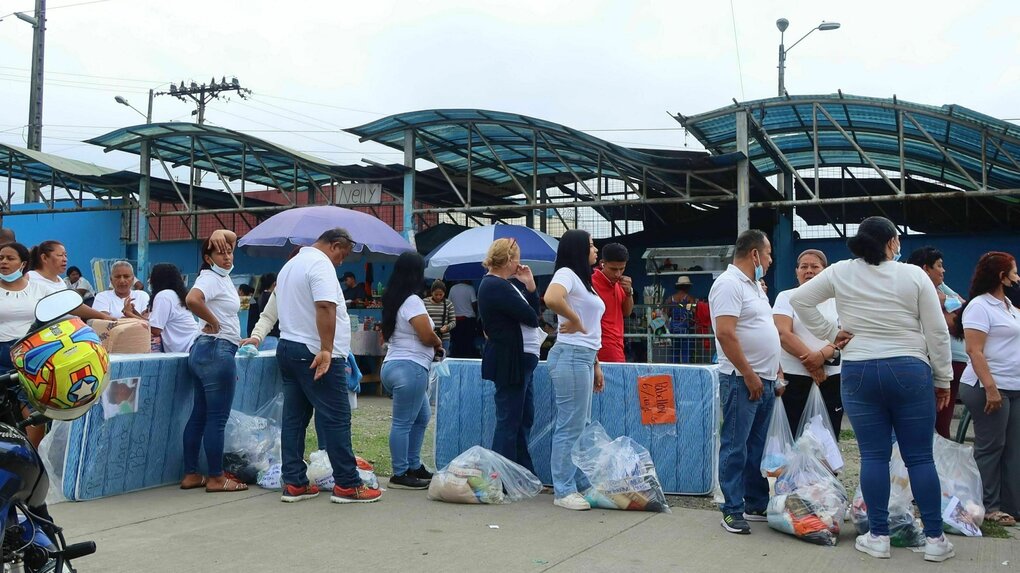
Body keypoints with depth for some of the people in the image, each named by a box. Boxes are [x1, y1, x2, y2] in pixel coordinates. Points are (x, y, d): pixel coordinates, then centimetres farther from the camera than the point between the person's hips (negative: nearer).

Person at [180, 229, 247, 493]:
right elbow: (192, 299, -34)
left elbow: (232, 237, 25)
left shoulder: (221, 276, 14)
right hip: (217, 350, -10)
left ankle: (191, 475, 18)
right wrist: (212, 321, -19)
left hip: (204, 352, 10)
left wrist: (221, 235, 3)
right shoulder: (210, 278, -12)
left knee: (200, 415, 11)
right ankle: (216, 478, 4)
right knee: (217, 417, -3)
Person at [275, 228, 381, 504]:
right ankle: (347, 484, -2)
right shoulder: (320, 264, -12)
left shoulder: (290, 264, 20)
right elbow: (325, 307, -24)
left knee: (294, 418, 9)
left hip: (287, 347, 10)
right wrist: (326, 350, -27)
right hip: (316, 354, -10)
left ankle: (294, 483, 11)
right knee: (336, 419, -5)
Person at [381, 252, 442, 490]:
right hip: (410, 367, -10)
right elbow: (427, 336, -18)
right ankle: (400, 475, 2)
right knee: (404, 423, -4)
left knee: (421, 417, 20)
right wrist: (439, 343, 6)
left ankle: (414, 467, 26)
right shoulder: (412, 300, -14)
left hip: (393, 364, 10)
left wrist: (432, 342, 10)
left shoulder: (393, 299, 14)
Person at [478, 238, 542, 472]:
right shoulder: (495, 286, -16)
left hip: (520, 358, 11)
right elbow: (531, 317, -19)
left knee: (524, 418, 14)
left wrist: (529, 285, 4)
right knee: (509, 421, -6)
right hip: (510, 361, -11)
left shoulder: (506, 284, 16)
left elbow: (534, 310, 16)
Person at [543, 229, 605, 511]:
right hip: (570, 356, -10)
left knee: (581, 426, 15)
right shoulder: (566, 274, -8)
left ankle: (581, 485, 23)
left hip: (585, 358, 10)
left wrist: (595, 363, 20)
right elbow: (551, 298, -32)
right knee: (570, 427, -5)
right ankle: (564, 491, 2)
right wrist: (575, 321, -17)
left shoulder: (582, 279, 21)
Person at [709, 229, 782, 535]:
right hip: (742, 380, -10)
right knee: (736, 448, -3)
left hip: (764, 380, 10)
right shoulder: (729, 284, -12)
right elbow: (725, 333, -21)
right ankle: (732, 511, 3)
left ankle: (757, 504, 23)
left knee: (758, 447, 14)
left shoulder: (755, 285, 19)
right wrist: (749, 375, -19)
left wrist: (776, 372, 19)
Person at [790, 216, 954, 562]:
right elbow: (937, 333, -2)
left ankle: (878, 537, 9)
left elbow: (799, 300, 4)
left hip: (859, 372, 1)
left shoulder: (841, 273, 1)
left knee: (874, 456, 5)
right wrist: (943, 380, 7)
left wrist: (830, 333, 6)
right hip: (909, 371, -1)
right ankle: (934, 539, 11)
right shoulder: (914, 275, -3)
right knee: (920, 457, 5)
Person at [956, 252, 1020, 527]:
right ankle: (988, 507, 8)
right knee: (991, 447, -1)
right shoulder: (980, 306, -11)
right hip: (990, 387, -8)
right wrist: (990, 387, -24)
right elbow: (974, 351, -19)